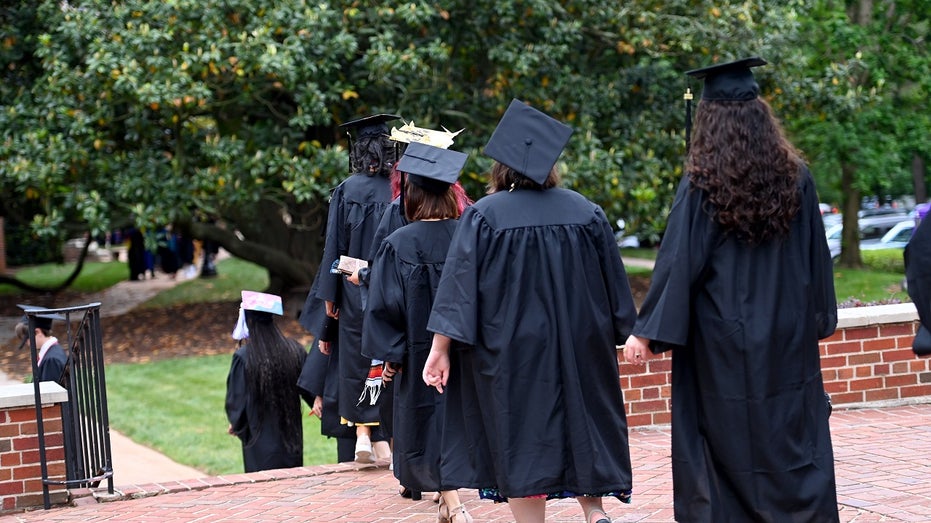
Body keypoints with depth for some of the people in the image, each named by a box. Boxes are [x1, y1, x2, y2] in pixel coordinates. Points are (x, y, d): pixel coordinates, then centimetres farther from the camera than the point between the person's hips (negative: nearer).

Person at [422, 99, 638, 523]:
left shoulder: (484, 216, -8)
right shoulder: (587, 213, 1)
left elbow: (460, 287, -11)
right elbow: (615, 287, 6)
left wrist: (440, 348, -9)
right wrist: (615, 337, 18)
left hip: (511, 355, -3)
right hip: (580, 354, 3)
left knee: (522, 443, 5)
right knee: (584, 428, 18)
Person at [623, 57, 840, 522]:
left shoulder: (701, 184, -11)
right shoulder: (795, 177, 0)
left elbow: (678, 262, -12)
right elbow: (817, 256, 8)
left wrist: (646, 332, -7)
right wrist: (818, 319, 19)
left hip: (723, 342, -3)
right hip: (790, 340, 3)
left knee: (728, 439, 6)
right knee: (796, 444, 8)